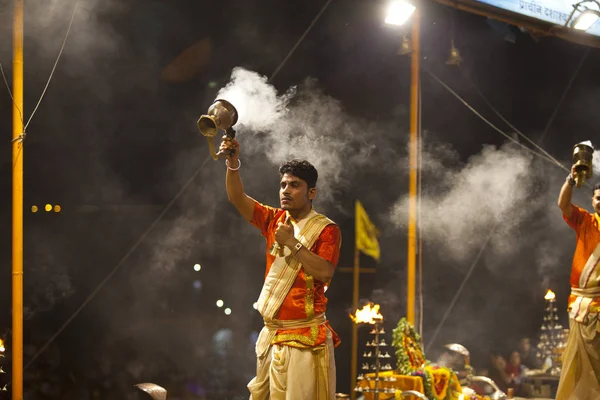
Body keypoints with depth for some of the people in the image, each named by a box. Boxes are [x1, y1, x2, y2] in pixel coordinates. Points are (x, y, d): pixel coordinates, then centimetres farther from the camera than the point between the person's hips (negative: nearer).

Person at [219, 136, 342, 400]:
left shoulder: (326, 230, -8)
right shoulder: (274, 220, 8)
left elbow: (324, 273, -21)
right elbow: (237, 198, -1)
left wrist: (293, 243, -17)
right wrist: (233, 162, -16)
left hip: (303, 336, -6)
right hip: (271, 333, 6)